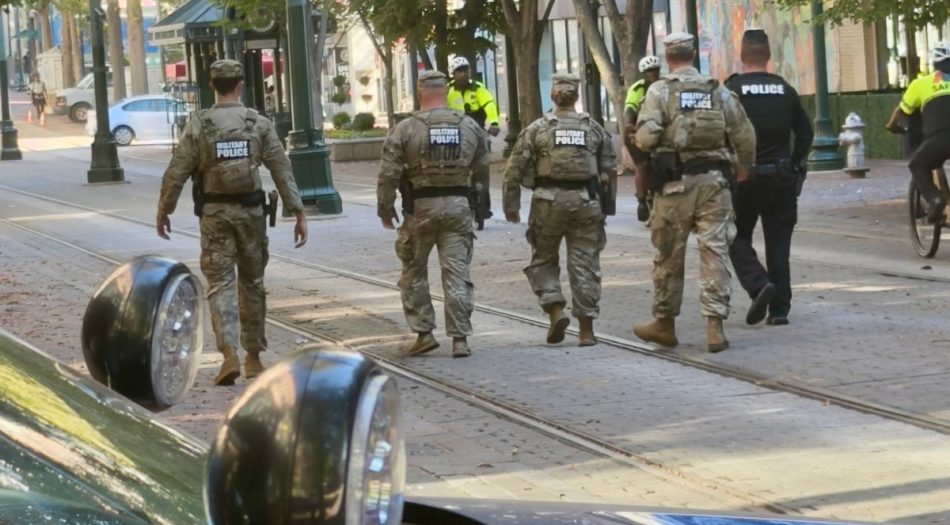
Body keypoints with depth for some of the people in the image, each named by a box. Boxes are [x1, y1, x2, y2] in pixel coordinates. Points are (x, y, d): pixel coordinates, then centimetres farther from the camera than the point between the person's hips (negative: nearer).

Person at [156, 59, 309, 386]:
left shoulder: (198, 125, -5)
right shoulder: (259, 123, -2)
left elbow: (177, 173, -5)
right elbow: (282, 169, -4)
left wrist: (163, 211, 7)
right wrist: (298, 212, -1)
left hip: (215, 212, -1)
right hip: (251, 211, 1)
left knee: (219, 283, 0)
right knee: (252, 282, 14)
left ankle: (229, 354, -16)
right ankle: (253, 356, 21)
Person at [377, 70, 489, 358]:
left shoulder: (405, 129, -9)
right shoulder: (470, 127, 1)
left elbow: (389, 174, -9)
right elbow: (481, 163, 12)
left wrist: (385, 208, 3)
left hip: (420, 207, -2)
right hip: (458, 205, 2)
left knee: (414, 272, 13)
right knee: (457, 273, 4)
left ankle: (424, 333, 11)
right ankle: (460, 338, 0)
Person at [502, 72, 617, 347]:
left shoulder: (537, 129, 0)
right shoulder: (594, 128, 6)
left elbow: (514, 170, -2)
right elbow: (610, 168, 7)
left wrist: (511, 205, 7)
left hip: (549, 201, -1)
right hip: (586, 201, 2)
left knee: (543, 260, 14)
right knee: (584, 264, 6)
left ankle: (555, 310, -5)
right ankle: (586, 329, 6)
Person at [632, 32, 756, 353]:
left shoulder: (660, 91, -3)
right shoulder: (719, 92, 6)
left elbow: (646, 137, -14)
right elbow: (745, 135, 5)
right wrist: (744, 168, 22)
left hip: (674, 182, -2)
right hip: (714, 181, 2)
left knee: (669, 255, 10)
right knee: (714, 252, 1)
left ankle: (664, 324, 21)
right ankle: (715, 327, -5)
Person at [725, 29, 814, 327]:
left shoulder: (732, 89, -8)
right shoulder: (785, 90, 5)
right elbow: (805, 131, 9)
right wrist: (795, 164, 17)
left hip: (744, 176, -3)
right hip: (781, 176, 3)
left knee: (738, 237, 10)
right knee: (778, 241, 9)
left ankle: (758, 284, -14)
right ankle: (779, 308, 7)